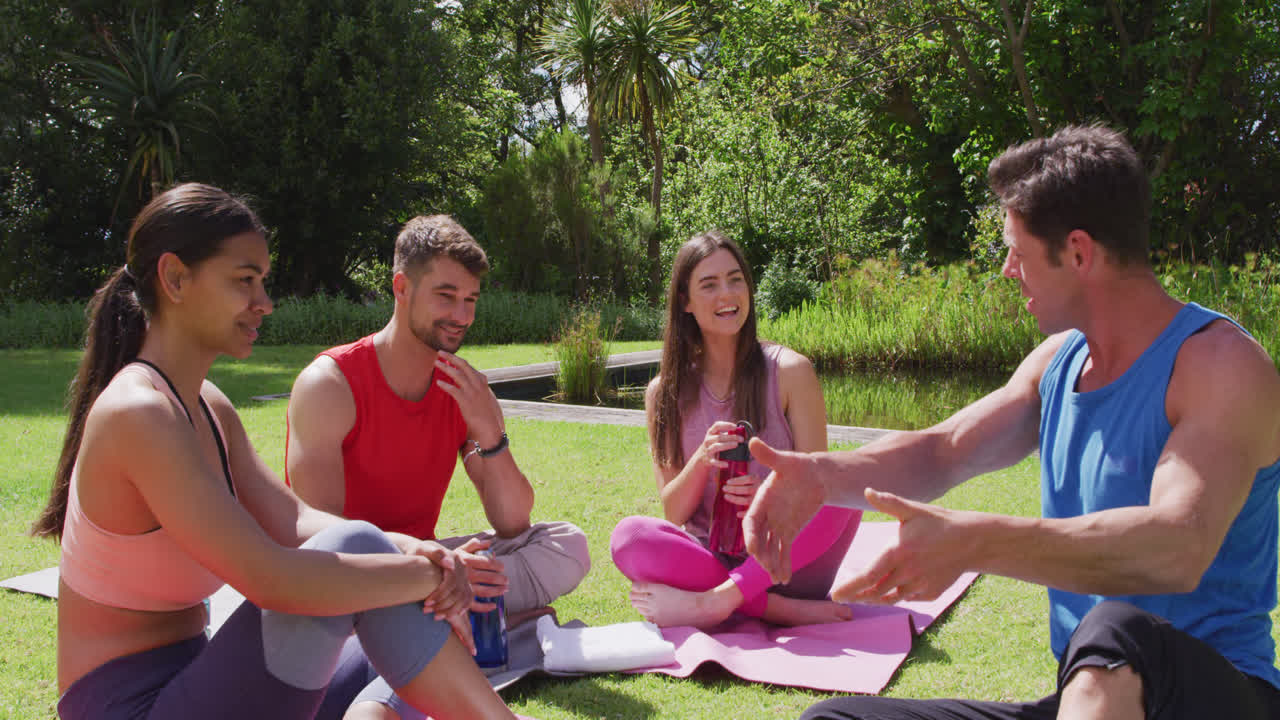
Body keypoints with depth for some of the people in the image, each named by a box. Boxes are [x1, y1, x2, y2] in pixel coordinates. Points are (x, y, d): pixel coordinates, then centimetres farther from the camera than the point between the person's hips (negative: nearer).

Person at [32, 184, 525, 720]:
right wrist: (427, 575, -20)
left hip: (186, 675, 9)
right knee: (356, 548, -20)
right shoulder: (137, 414, -21)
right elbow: (271, 579, -29)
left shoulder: (209, 407, 8)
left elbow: (292, 520, 1)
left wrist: (412, 550, -16)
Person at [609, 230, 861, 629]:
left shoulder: (789, 372, -1)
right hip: (712, 558, 1)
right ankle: (788, 610, -25)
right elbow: (674, 513, 1)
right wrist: (702, 460, -20)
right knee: (628, 536, -28)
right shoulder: (665, 393, 5)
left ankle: (710, 602, -28)